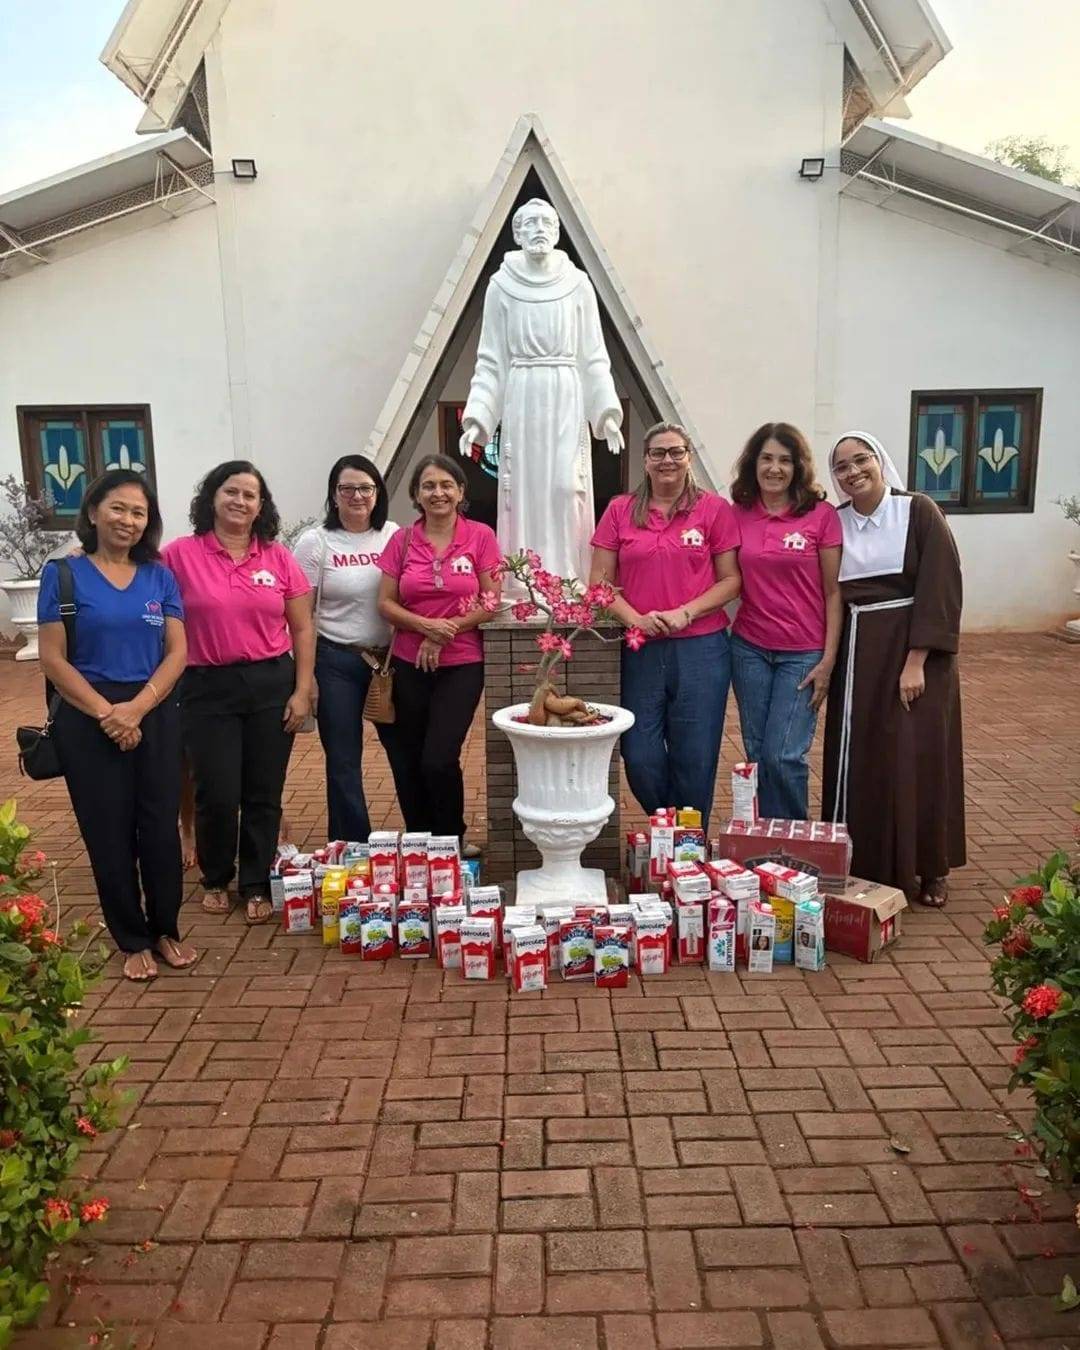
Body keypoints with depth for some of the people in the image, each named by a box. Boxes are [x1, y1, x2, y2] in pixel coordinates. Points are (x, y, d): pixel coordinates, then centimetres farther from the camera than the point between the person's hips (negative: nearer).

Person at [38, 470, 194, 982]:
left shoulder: (160, 577, 5)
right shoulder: (63, 574, -2)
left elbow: (177, 652, 0)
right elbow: (52, 659, -6)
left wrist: (137, 707, -13)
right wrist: (106, 712, -14)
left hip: (156, 715, 2)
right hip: (89, 720, -2)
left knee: (161, 826, 5)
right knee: (109, 832, 5)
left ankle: (165, 930, 22)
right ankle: (133, 940, 20)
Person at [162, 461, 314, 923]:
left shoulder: (279, 557, 3)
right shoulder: (180, 554, -3)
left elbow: (302, 628, 6)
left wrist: (302, 690, 1)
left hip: (272, 684, 2)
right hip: (209, 688, -2)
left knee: (264, 795, 8)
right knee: (218, 796, 2)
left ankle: (256, 885, 26)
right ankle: (215, 879, 29)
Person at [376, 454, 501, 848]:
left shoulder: (481, 537, -2)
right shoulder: (402, 540, 3)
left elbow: (490, 603, -3)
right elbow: (385, 603, 2)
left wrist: (445, 632, -12)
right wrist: (425, 626, -15)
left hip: (461, 665, -2)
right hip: (409, 666, 3)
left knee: (439, 760, -10)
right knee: (406, 764, 6)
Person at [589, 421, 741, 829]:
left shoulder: (715, 509, 1)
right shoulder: (620, 511, 6)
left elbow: (731, 580, 1)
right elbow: (599, 580, 5)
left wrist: (684, 613, -14)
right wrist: (636, 619, -11)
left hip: (701, 648, -1)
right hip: (641, 650, 2)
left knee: (695, 760, 6)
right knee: (640, 760, 4)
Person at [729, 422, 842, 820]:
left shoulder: (821, 515, -5)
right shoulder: (738, 515, 4)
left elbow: (834, 592, -3)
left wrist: (828, 659, -7)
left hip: (803, 653, -3)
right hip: (749, 649, 3)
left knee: (784, 756, -7)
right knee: (757, 754, 8)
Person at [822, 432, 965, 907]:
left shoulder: (918, 511, -5)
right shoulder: (834, 523, 7)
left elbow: (940, 588, -11)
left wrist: (916, 660, -18)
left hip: (913, 651, -3)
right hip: (856, 654, 4)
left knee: (917, 758, 1)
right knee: (858, 759, 6)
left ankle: (926, 869, 17)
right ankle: (864, 866, 20)